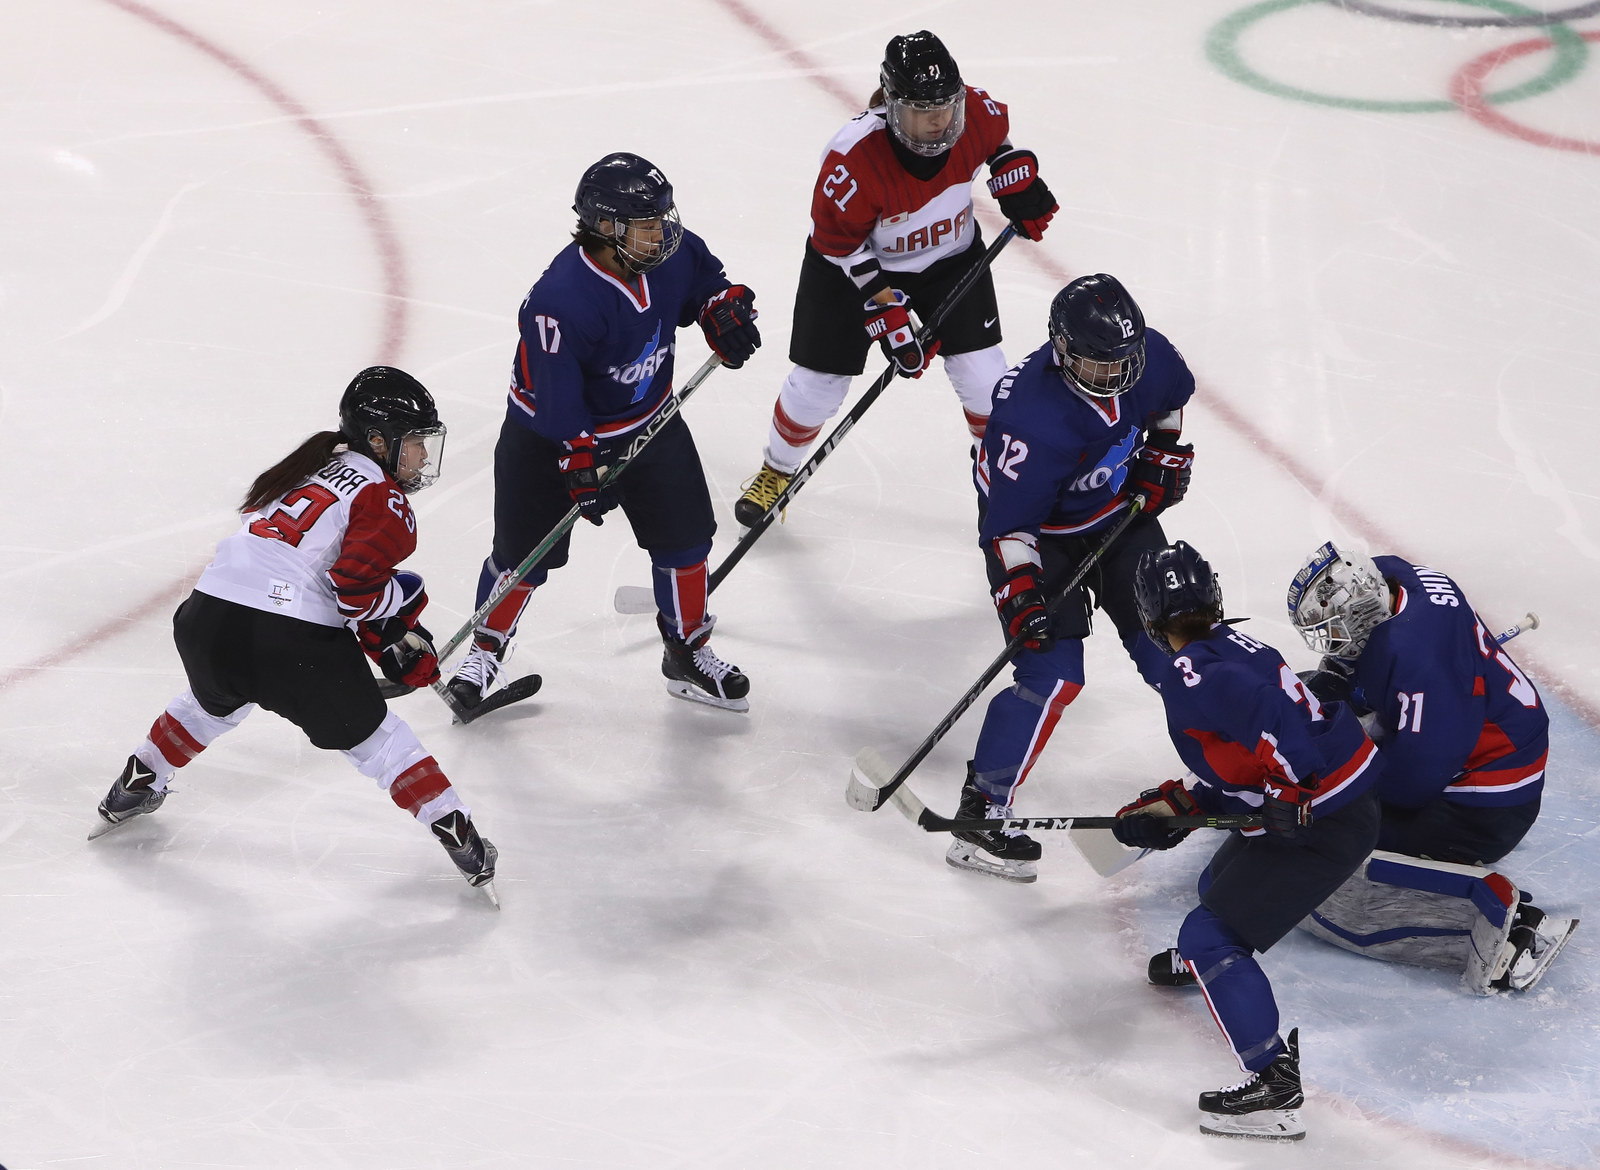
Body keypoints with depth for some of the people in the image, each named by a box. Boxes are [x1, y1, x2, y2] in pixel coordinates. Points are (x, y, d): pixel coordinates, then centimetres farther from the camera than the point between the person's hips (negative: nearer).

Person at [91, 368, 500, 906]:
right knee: (370, 735, 8)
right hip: (294, 641, -7)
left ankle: (134, 789, 50)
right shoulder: (384, 502, 0)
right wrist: (403, 596, 7)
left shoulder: (313, 469, 26)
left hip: (209, 618, 7)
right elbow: (357, 589, -14)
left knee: (214, 701, 38)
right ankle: (460, 837, 6)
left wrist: (394, 634, 23)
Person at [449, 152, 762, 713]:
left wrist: (725, 309, -10)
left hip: (647, 422, 5)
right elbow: (556, 395, -28)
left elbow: (704, 280, 9)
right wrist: (578, 465, -26)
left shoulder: (673, 252, -16)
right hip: (550, 434, -5)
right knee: (525, 554, 4)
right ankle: (485, 650, 31)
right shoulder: (562, 299, -35)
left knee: (684, 536, 7)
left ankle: (688, 654, 28)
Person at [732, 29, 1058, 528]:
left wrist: (1018, 182, -8)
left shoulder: (975, 113, -25)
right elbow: (838, 242, -23)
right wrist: (886, 310, -24)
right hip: (853, 262, -3)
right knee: (817, 384, 3)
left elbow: (997, 139, 3)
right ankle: (778, 471, 32)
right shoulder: (854, 157, -37)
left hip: (949, 257, 3)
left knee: (983, 376, -1)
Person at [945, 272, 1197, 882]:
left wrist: (1165, 449, 2)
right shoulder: (1034, 419, -37)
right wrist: (1019, 589, -38)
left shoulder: (1148, 355, -18)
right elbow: (1009, 521, -30)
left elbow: (1172, 392, 10)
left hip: (1120, 510, 6)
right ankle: (981, 810, -10)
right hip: (1039, 531, -6)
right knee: (1053, 673, -17)